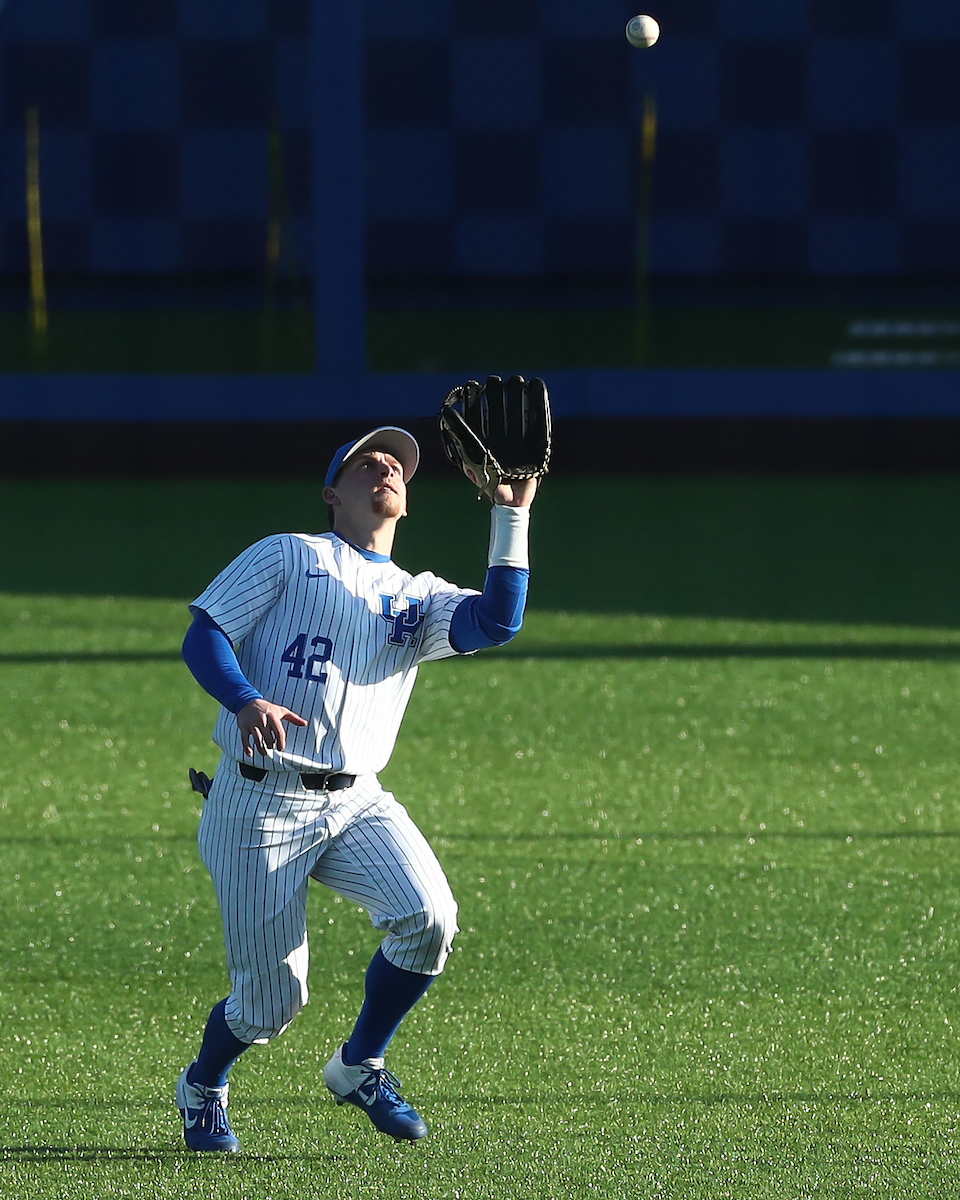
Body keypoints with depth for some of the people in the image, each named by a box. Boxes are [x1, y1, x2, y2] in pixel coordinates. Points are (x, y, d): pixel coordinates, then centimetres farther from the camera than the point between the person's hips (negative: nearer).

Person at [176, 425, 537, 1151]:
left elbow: (497, 622, -3)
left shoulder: (418, 599, 17)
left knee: (429, 919, -22)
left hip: (356, 801, 4)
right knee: (272, 998, -6)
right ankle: (202, 1089, 28)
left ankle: (360, 1068, 2)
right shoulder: (288, 558, 7)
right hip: (262, 804, -4)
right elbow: (203, 637, -3)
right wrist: (247, 701, -22)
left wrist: (513, 516, -8)